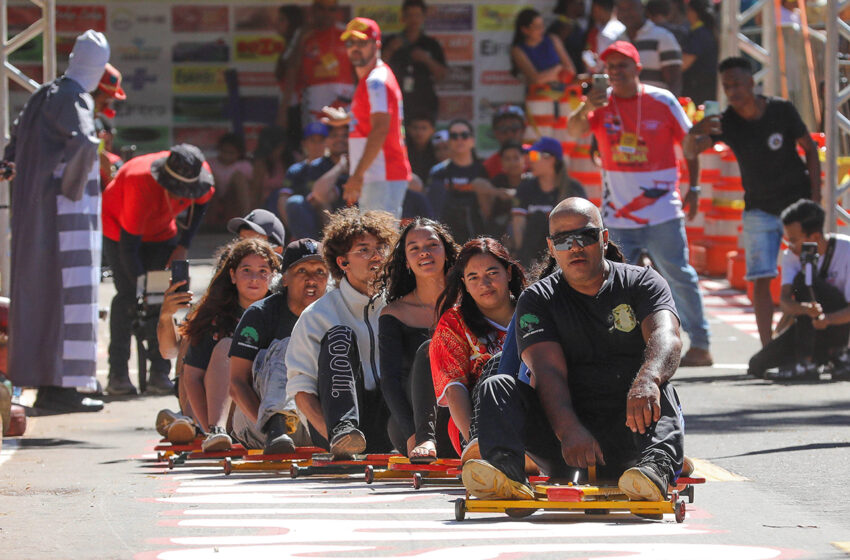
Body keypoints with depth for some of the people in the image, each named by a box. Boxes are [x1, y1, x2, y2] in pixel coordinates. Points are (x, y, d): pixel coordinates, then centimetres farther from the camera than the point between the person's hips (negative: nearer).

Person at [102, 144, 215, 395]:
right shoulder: (141, 184, -41)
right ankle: (117, 375, -13)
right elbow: (129, 245, -37)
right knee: (128, 295, -18)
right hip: (118, 226, -5)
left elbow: (200, 203, 1)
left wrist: (184, 245, -7)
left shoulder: (201, 173, -25)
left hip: (161, 231, 5)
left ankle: (160, 374, -8)